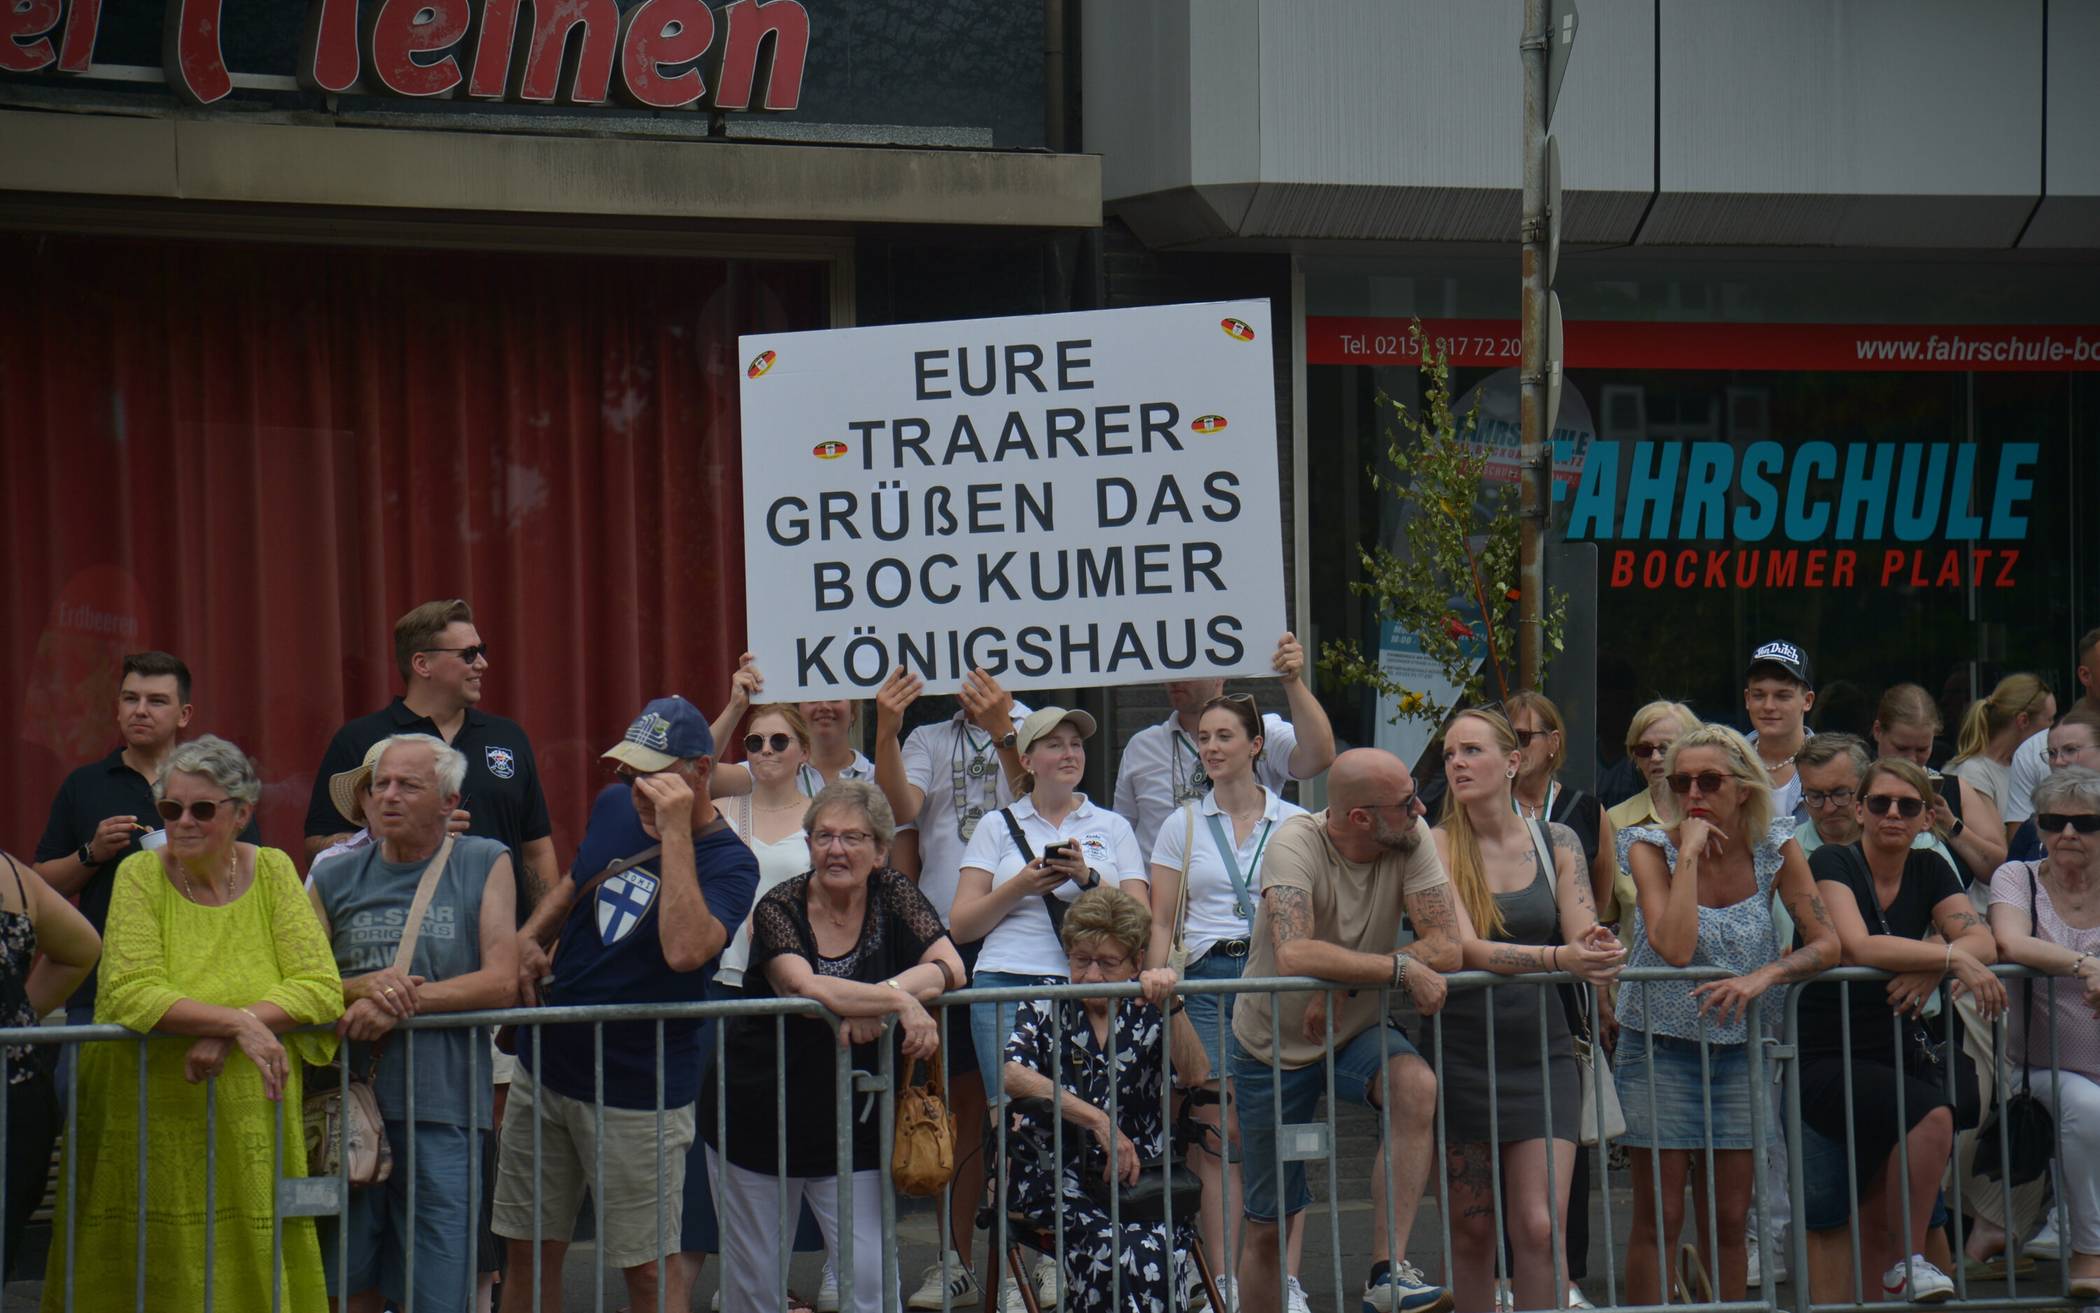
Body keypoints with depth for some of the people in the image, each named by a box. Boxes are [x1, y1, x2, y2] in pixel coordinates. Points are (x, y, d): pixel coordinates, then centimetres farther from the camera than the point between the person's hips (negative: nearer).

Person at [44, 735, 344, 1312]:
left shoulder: (272, 873, 3)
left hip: (247, 1126, 2)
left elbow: (322, 989, -4)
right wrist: (237, 1020, -25)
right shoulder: (141, 876, -3)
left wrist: (224, 1035, -18)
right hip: (147, 1128, -2)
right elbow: (131, 993, -14)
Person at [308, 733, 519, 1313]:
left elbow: (500, 982, -5)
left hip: (443, 1110, -2)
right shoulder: (335, 878, 12)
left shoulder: (484, 865, 4)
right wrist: (365, 989, -11)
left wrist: (402, 1000, -14)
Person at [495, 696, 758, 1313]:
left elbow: (685, 950, -34)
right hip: (544, 1067, 6)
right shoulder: (615, 806, 6)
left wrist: (676, 833, -31)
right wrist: (529, 937, 7)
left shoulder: (728, 862, -14)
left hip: (638, 1093, -6)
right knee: (529, 1253, 10)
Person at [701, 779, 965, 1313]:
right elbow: (805, 987, -27)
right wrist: (899, 1000, -32)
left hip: (852, 1127, 1)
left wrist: (871, 1006, -26)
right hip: (757, 1123, -1)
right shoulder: (779, 908, -9)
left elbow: (950, 969, -13)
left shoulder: (892, 897, -1)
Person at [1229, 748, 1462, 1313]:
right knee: (1267, 1224, 7)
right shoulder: (1296, 844, -24)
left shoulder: (1410, 846, -13)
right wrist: (1400, 969, -34)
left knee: (1416, 1086, -31)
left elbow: (1447, 948, -20)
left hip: (1357, 1033, 2)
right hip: (1273, 1046, -2)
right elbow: (1294, 955, -38)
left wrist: (1342, 983, -27)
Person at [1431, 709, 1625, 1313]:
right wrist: (1560, 957, -30)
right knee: (1471, 1230, 4)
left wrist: (1599, 950, -24)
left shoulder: (1555, 841, 5)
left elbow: (1583, 936, 1)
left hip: (1541, 1048, 1)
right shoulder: (1438, 845, -4)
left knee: (1541, 1227, -10)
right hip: (1462, 1050, -1)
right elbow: (1465, 948, -15)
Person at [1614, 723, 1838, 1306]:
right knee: (1659, 1217, -3)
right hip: (1661, 1045, -2)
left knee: (1729, 1220, 5)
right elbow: (1674, 948, -22)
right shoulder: (1652, 848, -8)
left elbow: (1826, 942, -7)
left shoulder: (1774, 848, -1)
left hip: (1739, 1047, 2)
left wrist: (1764, 975, -23)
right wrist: (1689, 855, -21)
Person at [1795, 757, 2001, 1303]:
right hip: (1828, 1060, -7)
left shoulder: (1928, 870, 11)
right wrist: (1954, 958, -26)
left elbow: (1983, 944, -2)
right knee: (1929, 1114, -30)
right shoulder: (1832, 864, -7)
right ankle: (1906, 1261, -11)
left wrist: (1932, 968, -22)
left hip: (1903, 1050, 7)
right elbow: (1857, 947, -23)